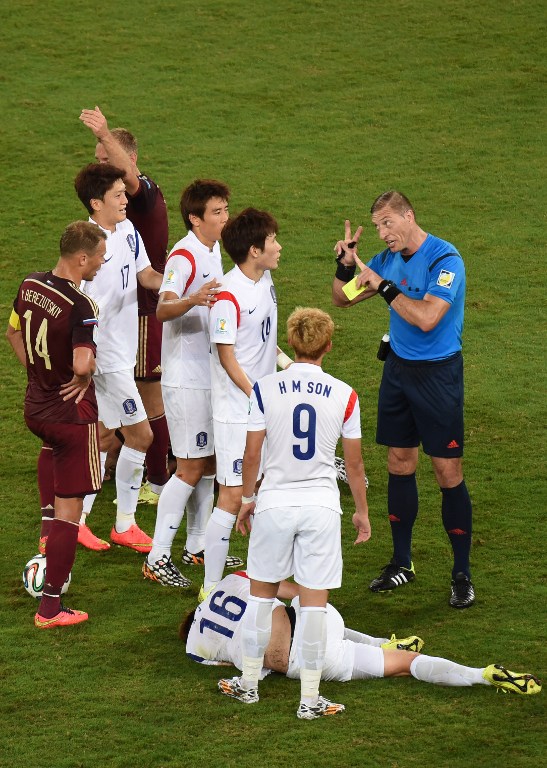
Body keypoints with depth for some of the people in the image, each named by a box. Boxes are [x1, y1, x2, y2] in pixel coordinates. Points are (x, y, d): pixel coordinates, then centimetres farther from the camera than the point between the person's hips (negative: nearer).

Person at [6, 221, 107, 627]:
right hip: (71, 412, -8)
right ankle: (50, 607, -2)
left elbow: (14, 331, 16)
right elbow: (82, 365, -36)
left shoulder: (31, 285, 0)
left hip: (35, 406, 8)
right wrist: (88, 374, -14)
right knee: (69, 509, -2)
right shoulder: (81, 306, -25)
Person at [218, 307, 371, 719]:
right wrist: (362, 512, 15)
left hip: (274, 502, 0)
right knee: (314, 603, 3)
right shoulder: (344, 395, -4)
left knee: (261, 593, 16)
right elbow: (354, 462, 2)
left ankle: (249, 682, 25)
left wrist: (247, 498, 15)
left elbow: (252, 454, -1)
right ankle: (310, 698, 6)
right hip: (321, 504, 0)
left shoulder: (265, 388, -5)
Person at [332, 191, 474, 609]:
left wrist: (383, 285, -22)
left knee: (448, 472, -4)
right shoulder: (389, 259, 5)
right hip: (398, 369, 7)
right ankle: (402, 563, 22)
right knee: (400, 465, 10)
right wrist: (347, 264, -5)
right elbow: (343, 298, 14)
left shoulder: (445, 259, -17)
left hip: (438, 373, -7)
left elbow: (426, 318, -28)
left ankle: (462, 574, 4)